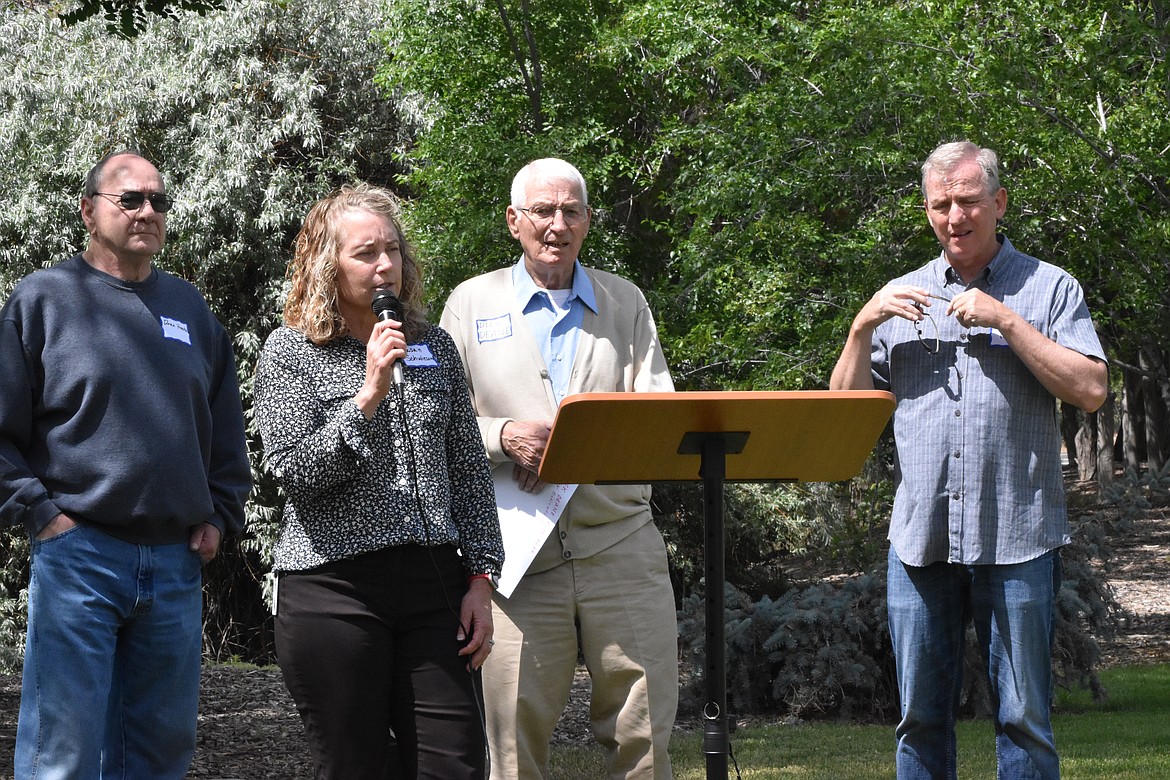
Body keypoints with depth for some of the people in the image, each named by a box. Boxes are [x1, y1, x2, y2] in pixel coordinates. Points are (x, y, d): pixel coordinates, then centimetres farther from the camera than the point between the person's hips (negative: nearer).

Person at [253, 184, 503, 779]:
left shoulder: (433, 347, 12)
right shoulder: (289, 353, 1)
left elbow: (469, 472, 13)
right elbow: (297, 473, -10)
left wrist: (480, 577, 6)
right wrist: (369, 394, -17)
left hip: (434, 583, 3)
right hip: (334, 591, -3)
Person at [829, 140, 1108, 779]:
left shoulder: (1048, 288, 4)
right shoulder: (901, 297, 15)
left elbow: (1091, 390, -8)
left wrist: (1006, 321, -13)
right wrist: (862, 327, -3)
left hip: (1015, 539, -3)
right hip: (920, 537, 3)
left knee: (1023, 717, 1)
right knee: (921, 715, 8)